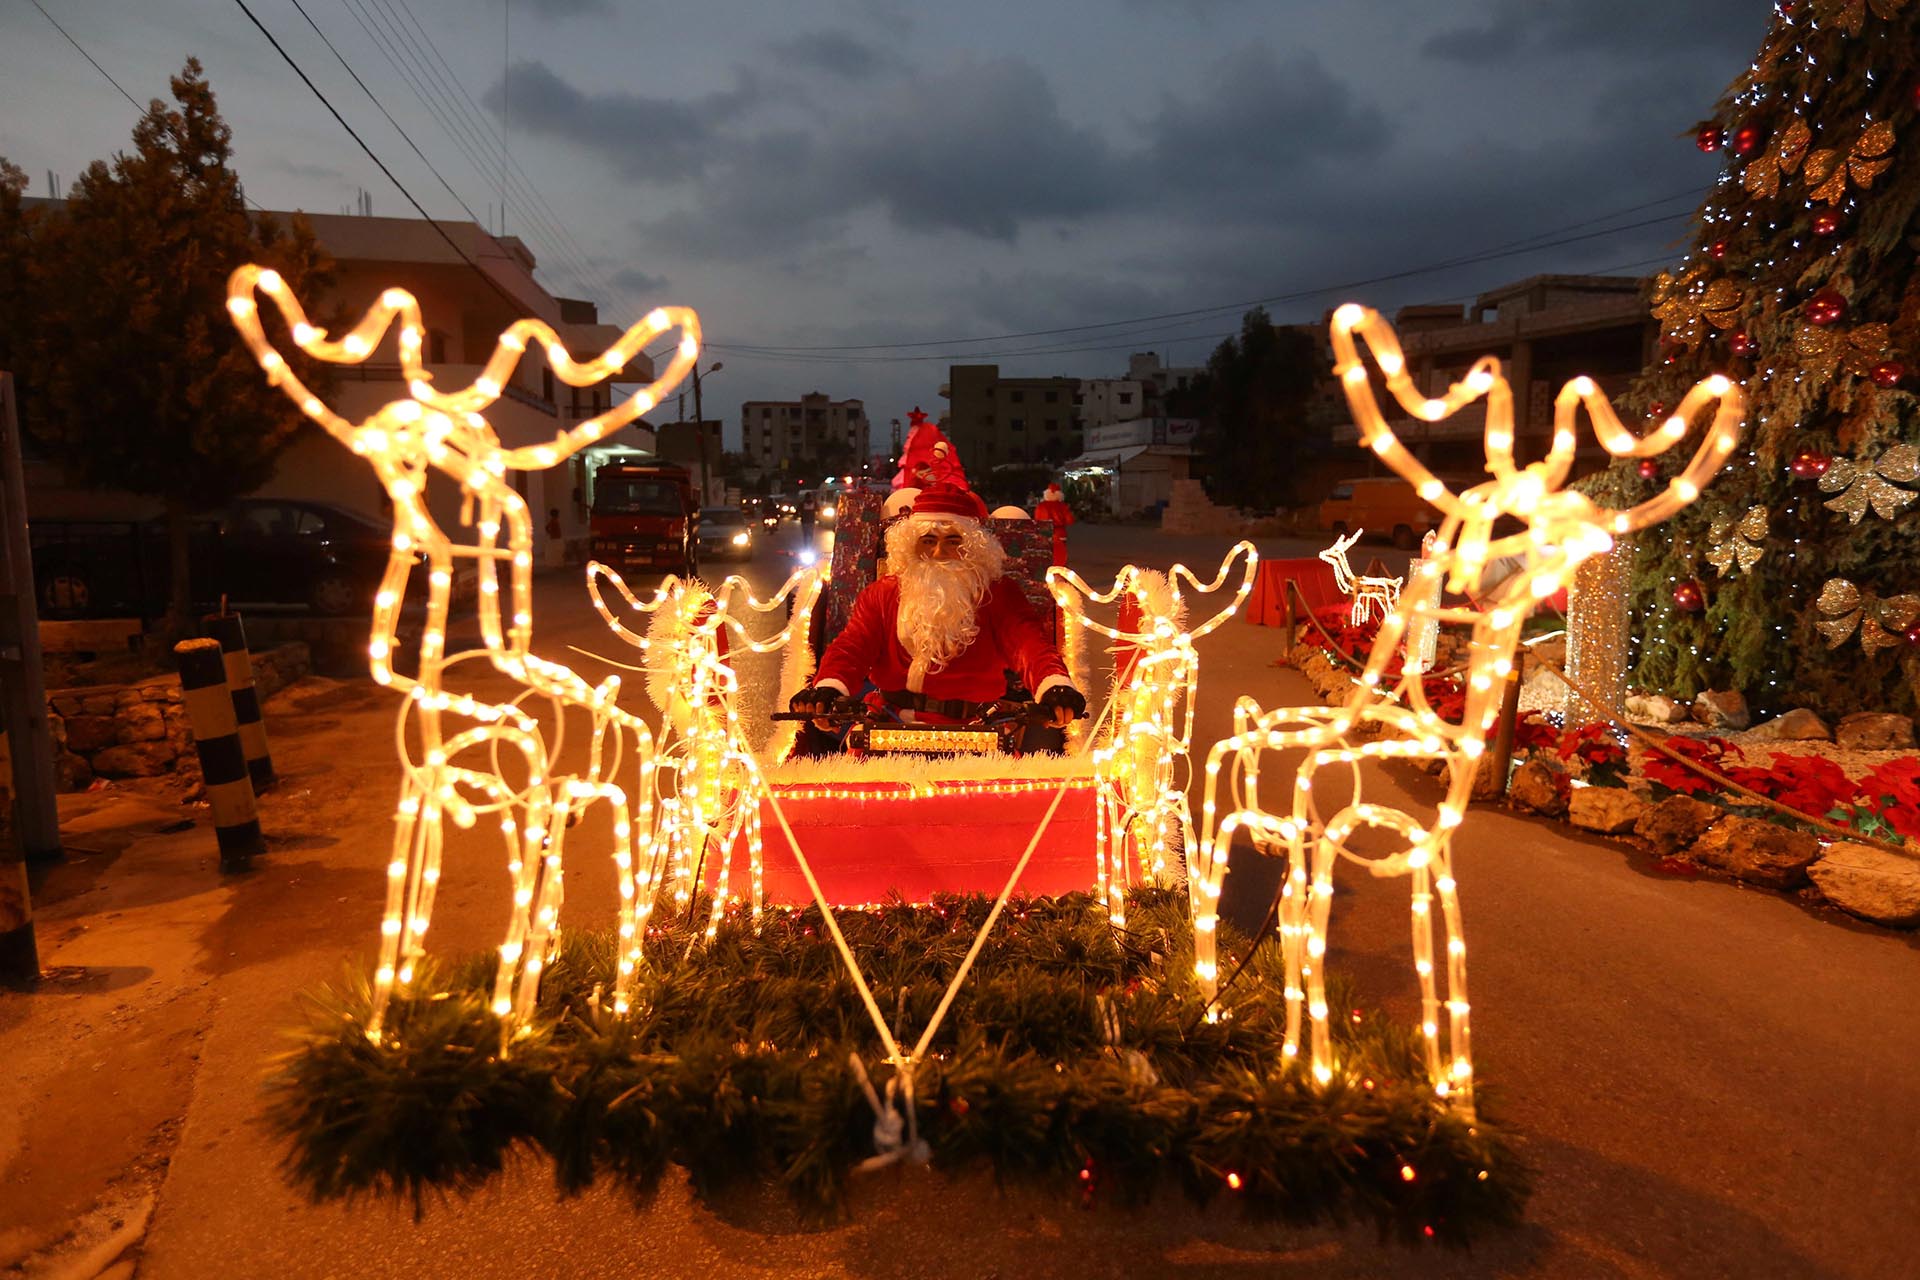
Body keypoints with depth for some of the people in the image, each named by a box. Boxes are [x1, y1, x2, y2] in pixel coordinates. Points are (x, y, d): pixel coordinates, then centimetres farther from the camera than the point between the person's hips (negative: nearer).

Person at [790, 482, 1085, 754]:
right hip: (887, 724, 2)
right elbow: (852, 646, -2)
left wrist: (1054, 685, -36)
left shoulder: (999, 595, 6)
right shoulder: (882, 594, 12)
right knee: (818, 729, -16)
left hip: (970, 731, -1)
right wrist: (828, 687, -27)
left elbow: (1028, 642, -11)